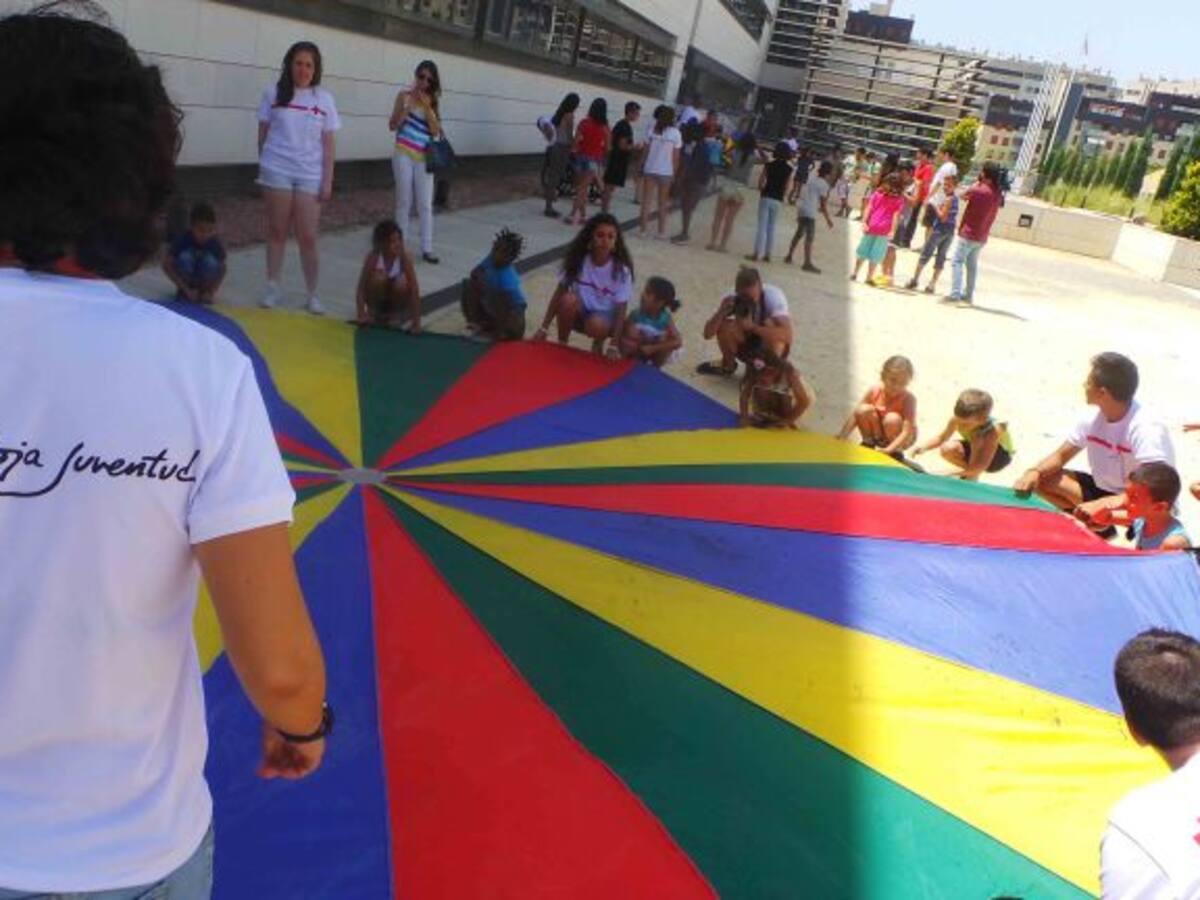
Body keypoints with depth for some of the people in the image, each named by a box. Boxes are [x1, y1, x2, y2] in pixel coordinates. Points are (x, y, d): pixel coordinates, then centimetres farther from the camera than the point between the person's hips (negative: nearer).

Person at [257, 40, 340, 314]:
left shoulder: (324, 99, 2)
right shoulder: (274, 94, 1)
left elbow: (328, 143, 3)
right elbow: (263, 134, 7)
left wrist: (327, 181, -1)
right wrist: (264, 166, 8)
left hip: (310, 175, 0)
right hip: (277, 172, 0)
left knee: (308, 237, -1)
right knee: (277, 232, 8)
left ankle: (312, 295, 8)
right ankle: (273, 288, 19)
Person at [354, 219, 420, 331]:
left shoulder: (404, 257, -24)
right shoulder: (373, 256, -25)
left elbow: (414, 289, -28)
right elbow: (361, 288, -27)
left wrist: (416, 322, -35)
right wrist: (361, 315, -40)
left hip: (393, 296, 1)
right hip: (376, 297, -1)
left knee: (402, 284, -32)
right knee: (379, 278, -33)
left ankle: (392, 312, -1)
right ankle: (374, 311, -5)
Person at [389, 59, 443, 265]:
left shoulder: (433, 101, 7)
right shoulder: (405, 95, 0)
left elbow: (436, 131, -1)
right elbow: (392, 126, -3)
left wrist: (427, 107, -12)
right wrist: (407, 107, -17)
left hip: (424, 158, 2)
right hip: (404, 155, -2)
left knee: (426, 204, -1)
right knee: (404, 202, 0)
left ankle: (427, 249, 1)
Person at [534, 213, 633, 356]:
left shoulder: (621, 269, -17)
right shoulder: (578, 259, -13)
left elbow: (621, 309, -16)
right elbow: (559, 292, -7)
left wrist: (614, 347, -24)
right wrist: (544, 329, -11)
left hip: (605, 316, -2)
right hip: (579, 312, 2)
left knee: (596, 325, -36)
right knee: (568, 299, -31)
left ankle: (598, 344, 1)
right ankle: (561, 344, -9)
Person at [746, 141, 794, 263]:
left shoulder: (769, 165, -5)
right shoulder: (789, 169, 1)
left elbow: (760, 182, -2)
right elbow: (787, 187, 1)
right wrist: (781, 196, 16)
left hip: (766, 197, -2)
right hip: (778, 200, 2)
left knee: (762, 226, -2)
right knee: (771, 227, 12)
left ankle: (757, 253, -4)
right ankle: (767, 254, 14)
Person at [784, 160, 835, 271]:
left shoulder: (811, 180, 15)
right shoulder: (824, 184, -8)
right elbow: (823, 203, -10)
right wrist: (828, 219, -5)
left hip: (803, 209, 9)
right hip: (810, 213, -9)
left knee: (798, 234, 19)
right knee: (809, 237, -8)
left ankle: (789, 256, 25)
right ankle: (807, 263, -10)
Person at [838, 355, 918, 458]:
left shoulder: (908, 399, -27)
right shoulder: (874, 391, -17)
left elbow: (908, 432, -32)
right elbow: (855, 415, -11)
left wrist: (889, 450, -43)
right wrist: (841, 437, -19)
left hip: (898, 437, -2)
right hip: (879, 433, 2)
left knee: (892, 419, -34)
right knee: (863, 410, -23)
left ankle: (895, 452, -8)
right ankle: (868, 443, 1)